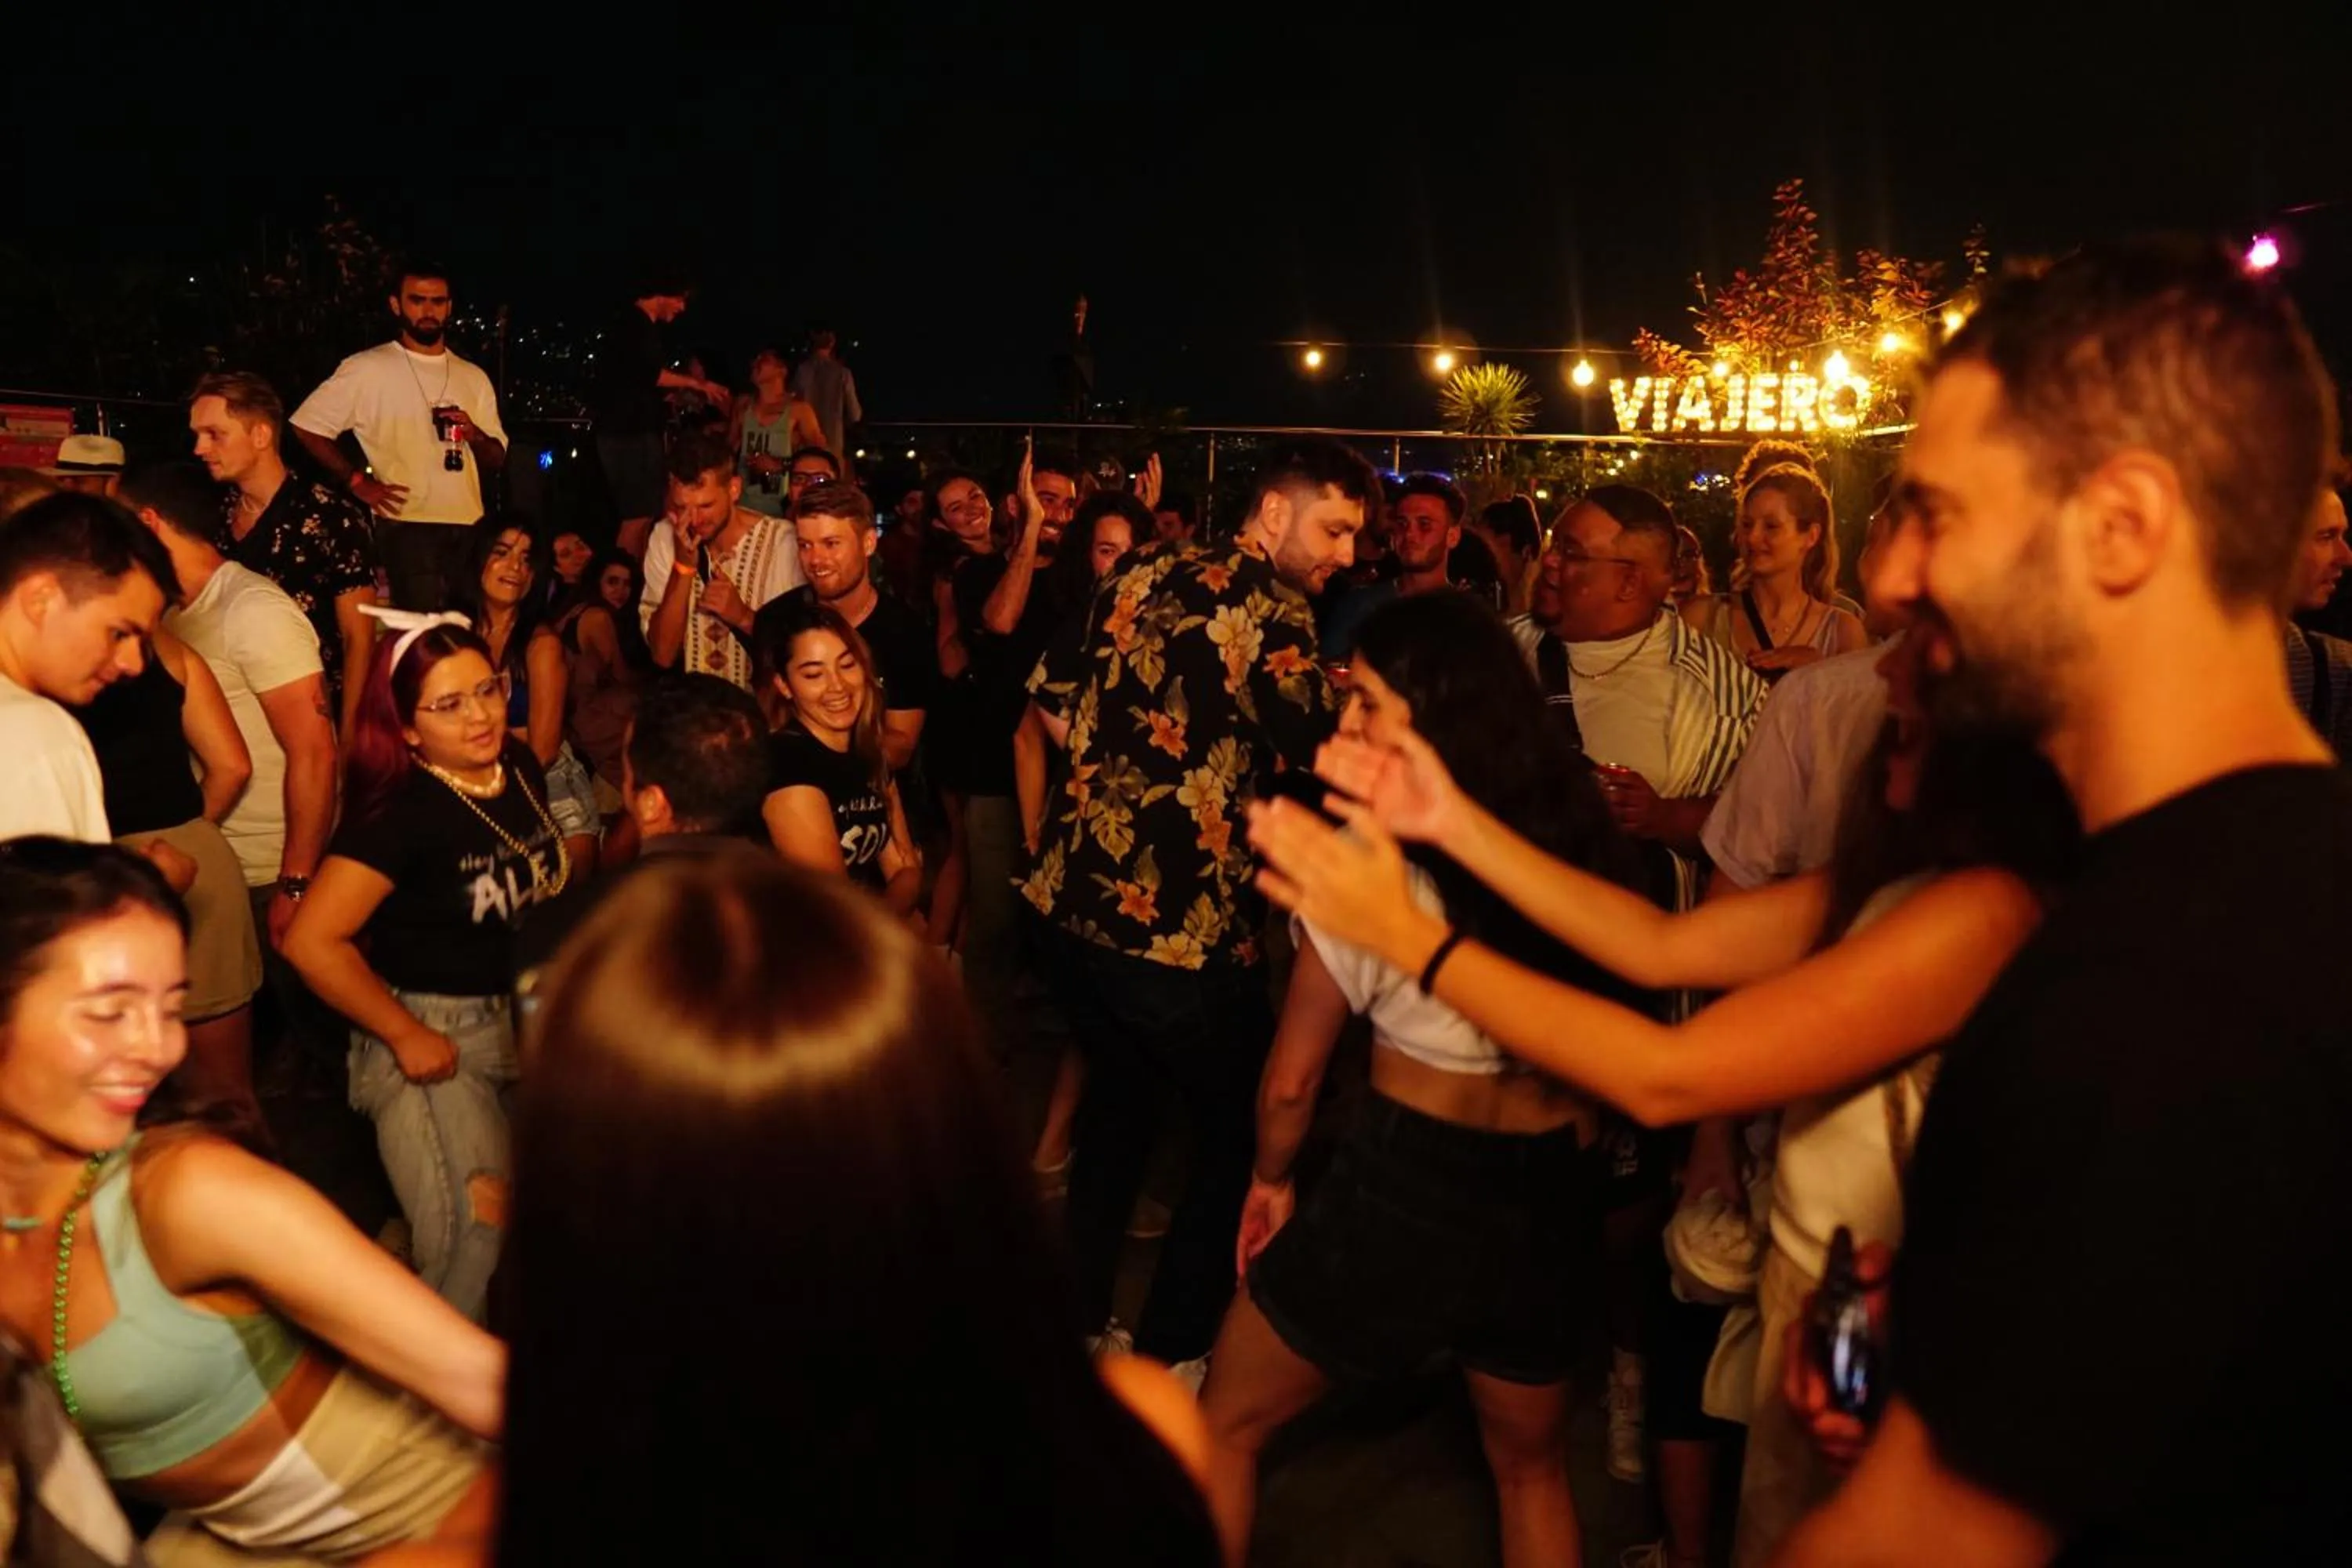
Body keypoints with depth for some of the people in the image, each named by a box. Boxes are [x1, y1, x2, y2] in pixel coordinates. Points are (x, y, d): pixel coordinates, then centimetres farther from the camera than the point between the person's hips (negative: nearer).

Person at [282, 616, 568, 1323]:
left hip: (521, 1018, 6)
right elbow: (312, 941, -23)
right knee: (477, 1239, -13)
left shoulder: (522, 768, 1)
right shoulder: (401, 811, -19)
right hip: (430, 1033, -6)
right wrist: (406, 1035, -14)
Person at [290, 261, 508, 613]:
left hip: (469, 528, 5)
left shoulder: (473, 376, 16)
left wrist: (476, 436, -5)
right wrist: (357, 481, -5)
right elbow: (306, 426, 1)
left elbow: (497, 460, 17)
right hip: (408, 526, -5)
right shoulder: (368, 369, 2)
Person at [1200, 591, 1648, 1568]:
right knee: (1531, 1468, 29)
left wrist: (1271, 1179, 9)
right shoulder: (1583, 839, -3)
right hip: (1552, 1196, 5)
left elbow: (1292, 1080, -9)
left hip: (1403, 1186, -5)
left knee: (1222, 1429, 19)